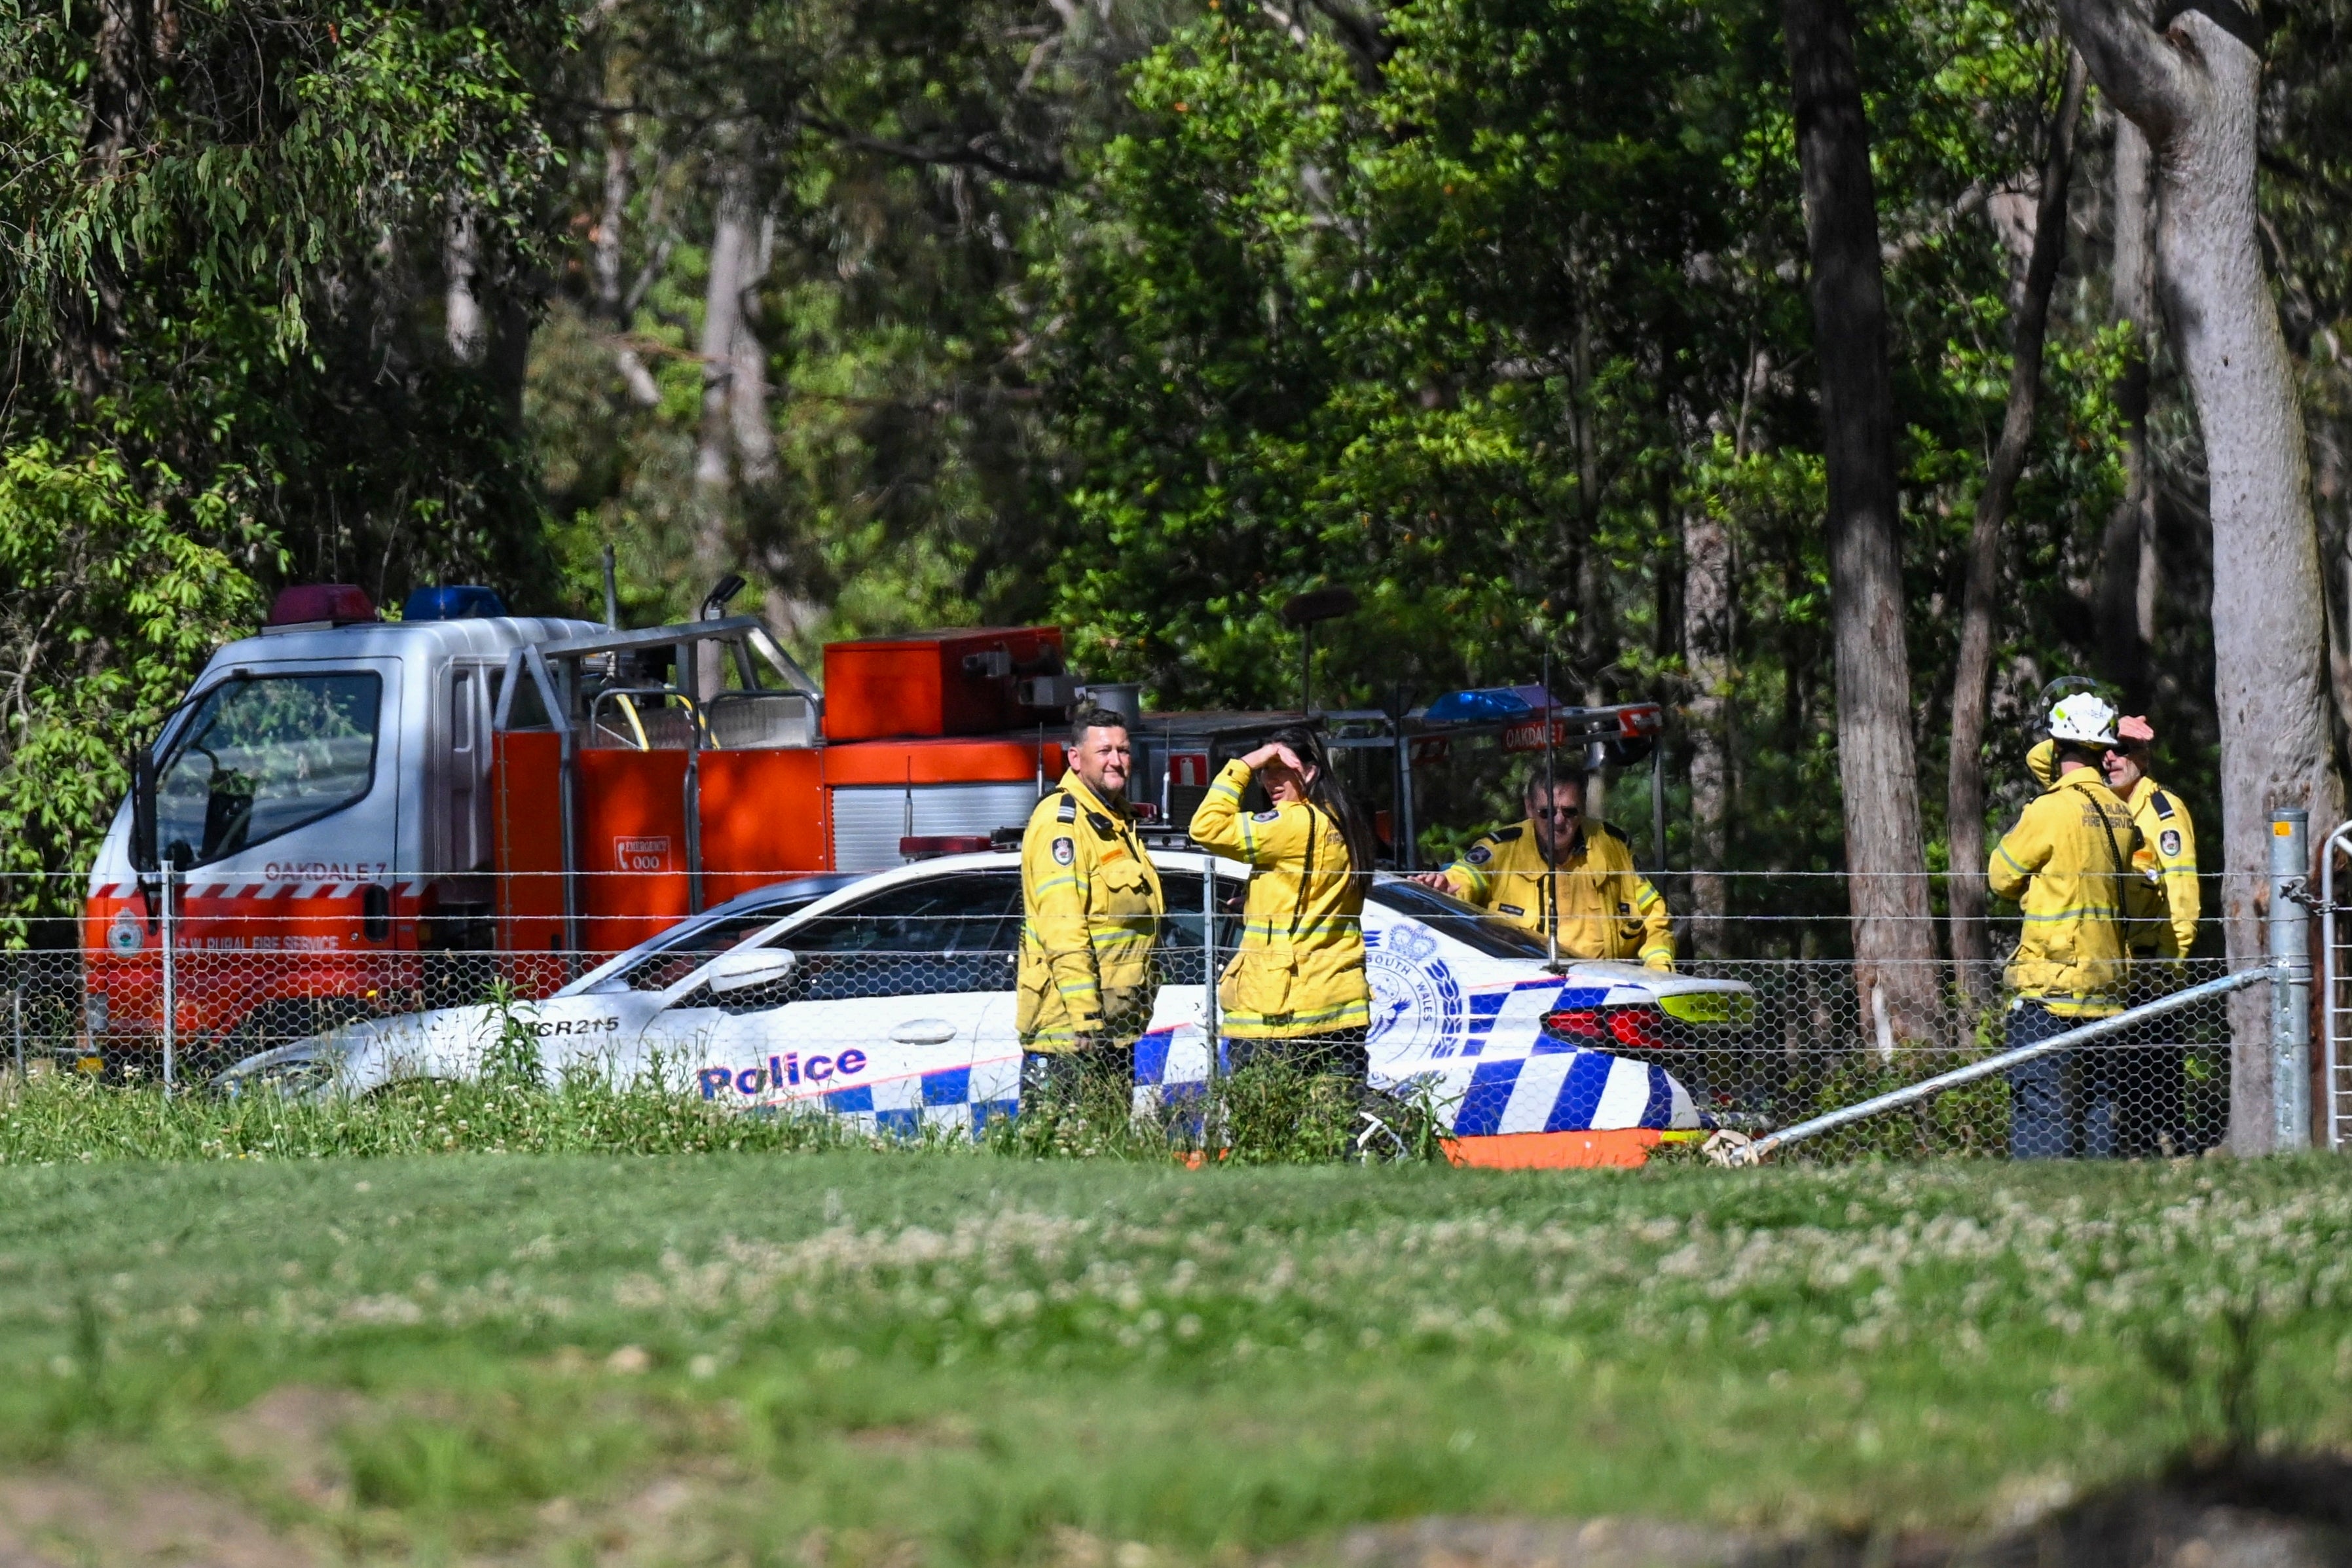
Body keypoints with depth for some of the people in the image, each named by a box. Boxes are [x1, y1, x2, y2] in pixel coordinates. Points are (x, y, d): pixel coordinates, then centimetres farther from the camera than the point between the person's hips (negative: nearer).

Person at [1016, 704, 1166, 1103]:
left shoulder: (1118, 821, 19)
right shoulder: (1061, 820, -12)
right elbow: (1062, 930, -20)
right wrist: (1086, 1021, -25)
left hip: (1112, 1031, 10)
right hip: (1067, 1030, -10)